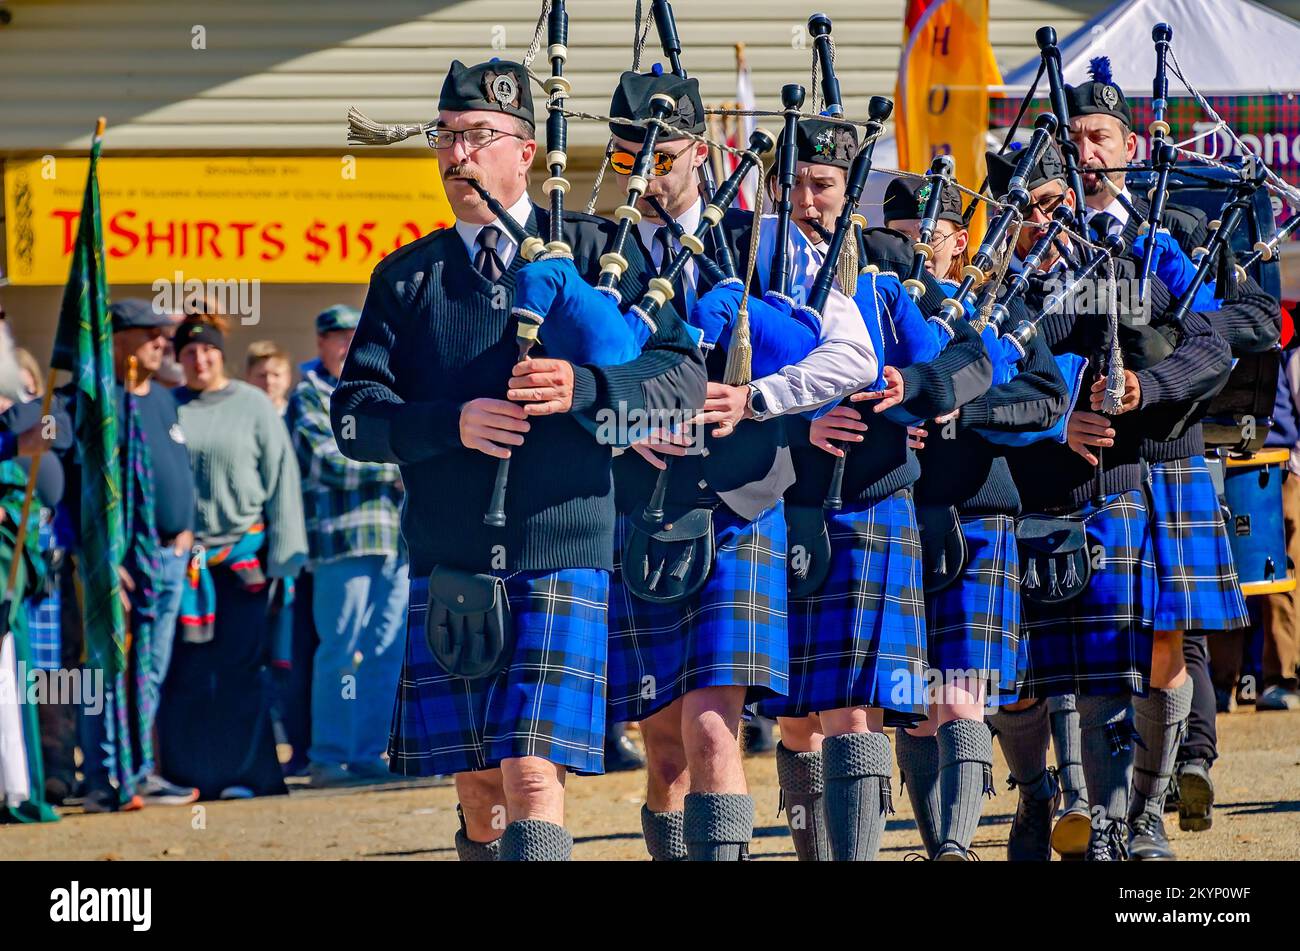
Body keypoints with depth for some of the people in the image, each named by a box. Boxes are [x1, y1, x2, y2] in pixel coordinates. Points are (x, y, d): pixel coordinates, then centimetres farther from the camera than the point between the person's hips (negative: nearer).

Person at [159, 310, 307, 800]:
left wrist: (282, 555, -3)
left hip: (244, 552, -1)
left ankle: (248, 772, 4)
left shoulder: (253, 406, 3)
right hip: (184, 554, 1)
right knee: (185, 670, 1)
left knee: (241, 666, -2)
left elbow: (281, 478, 2)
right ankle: (189, 773, 8)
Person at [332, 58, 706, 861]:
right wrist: (450, 425, -15)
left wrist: (583, 388, -20)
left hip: (561, 562, -3)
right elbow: (354, 416, 4)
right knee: (479, 790, 7)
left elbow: (683, 375, -2)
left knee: (533, 778, -14)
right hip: (447, 573, 3)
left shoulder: (595, 251, 5)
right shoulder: (407, 277, 12)